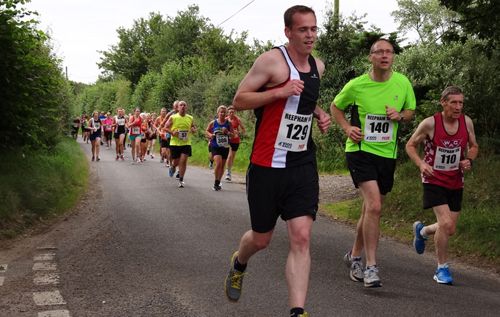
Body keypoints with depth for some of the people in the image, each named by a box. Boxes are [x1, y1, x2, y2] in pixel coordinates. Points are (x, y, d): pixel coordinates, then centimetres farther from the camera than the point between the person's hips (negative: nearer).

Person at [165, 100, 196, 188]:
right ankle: (172, 167, 46)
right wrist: (172, 132, -17)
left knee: (183, 161, -9)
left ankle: (181, 180, 1)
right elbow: (166, 127, 0)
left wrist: (193, 130, -7)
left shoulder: (190, 118, 4)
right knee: (176, 161, 8)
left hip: (186, 143, 1)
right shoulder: (173, 117, -3)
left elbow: (194, 128, 17)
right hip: (175, 143, -1)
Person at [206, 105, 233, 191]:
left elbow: (233, 135, 5)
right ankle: (216, 182, -5)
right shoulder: (213, 123, -3)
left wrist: (228, 133, -15)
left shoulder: (228, 123, -1)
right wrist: (210, 135, -9)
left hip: (225, 147, 3)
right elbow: (206, 131, 11)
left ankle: (218, 183, 28)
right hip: (215, 147, -2)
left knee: (222, 166, 11)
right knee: (218, 163, -21)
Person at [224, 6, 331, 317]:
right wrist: (280, 92, -22)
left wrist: (319, 113, 9)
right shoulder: (272, 60, -10)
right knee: (261, 239, 10)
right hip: (267, 165, -4)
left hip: (303, 165, 5)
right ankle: (239, 263, 46)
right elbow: (239, 100, -11)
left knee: (302, 238, -8)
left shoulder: (318, 66, 11)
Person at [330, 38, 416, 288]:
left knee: (370, 209, 14)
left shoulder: (403, 83, 1)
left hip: (387, 154, 4)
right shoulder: (356, 85, -7)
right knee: (374, 206, -20)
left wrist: (400, 115, -8)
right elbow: (336, 106, 10)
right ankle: (371, 266, -11)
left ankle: (354, 256, 34)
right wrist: (347, 127, -8)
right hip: (360, 151, -4)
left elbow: (411, 110, 16)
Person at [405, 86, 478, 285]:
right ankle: (442, 268, 1)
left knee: (450, 229, 8)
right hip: (434, 181, -5)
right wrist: (421, 164, -21)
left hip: (456, 182, 5)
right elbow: (410, 145, -4)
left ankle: (421, 231, 42)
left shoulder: (467, 122, -4)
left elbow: (473, 147, 11)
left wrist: (469, 160, -10)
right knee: (445, 223, -19)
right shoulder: (430, 123, -16)